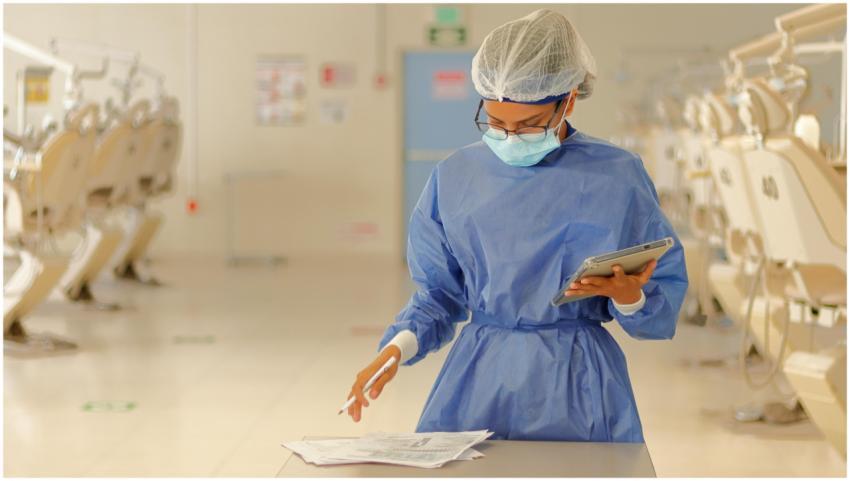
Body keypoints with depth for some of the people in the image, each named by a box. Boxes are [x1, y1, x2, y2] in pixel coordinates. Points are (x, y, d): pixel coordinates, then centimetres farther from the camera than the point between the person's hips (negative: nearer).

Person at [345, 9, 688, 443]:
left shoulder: (618, 177, -5)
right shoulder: (457, 176, 2)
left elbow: (664, 305, 0)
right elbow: (437, 294, 9)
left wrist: (627, 295, -21)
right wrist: (396, 349, -8)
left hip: (576, 392, -2)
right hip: (478, 384, 2)